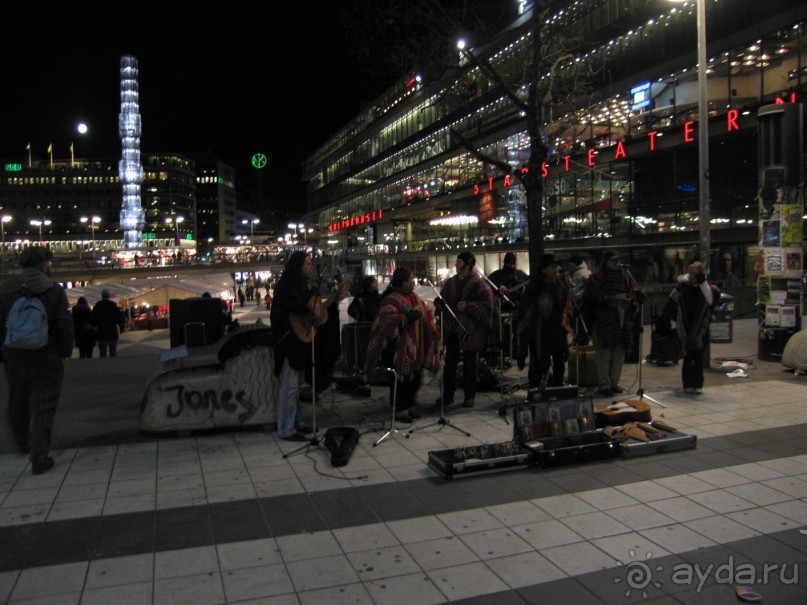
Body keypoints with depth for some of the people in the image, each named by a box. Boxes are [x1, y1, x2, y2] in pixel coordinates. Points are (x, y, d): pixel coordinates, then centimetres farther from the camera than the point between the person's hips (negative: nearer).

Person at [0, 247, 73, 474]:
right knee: (42, 409, 3)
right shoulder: (54, 290, -9)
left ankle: (24, 443, 43)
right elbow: (65, 326, -13)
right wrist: (65, 352, -2)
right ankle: (39, 459, 2)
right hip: (47, 359, -3)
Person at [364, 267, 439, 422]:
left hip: (415, 345, 8)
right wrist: (407, 317, -33)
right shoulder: (392, 299, -13)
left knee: (414, 376, 12)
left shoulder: (414, 297, 13)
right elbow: (388, 319, -27)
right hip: (400, 346, -8)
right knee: (401, 377, -1)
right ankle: (399, 409, 9)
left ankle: (409, 405, 25)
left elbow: (426, 314, 24)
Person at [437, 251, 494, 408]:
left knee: (469, 365, 7)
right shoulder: (450, 283, 8)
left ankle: (469, 396, 18)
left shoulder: (479, 284, -9)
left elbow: (486, 308, -15)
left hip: (470, 331, -5)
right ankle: (448, 395, 17)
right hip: (452, 330, 5)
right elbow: (442, 302, 16)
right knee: (450, 363, 8)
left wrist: (468, 306, -23)